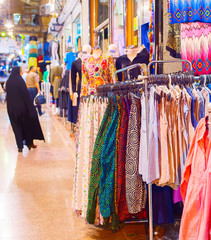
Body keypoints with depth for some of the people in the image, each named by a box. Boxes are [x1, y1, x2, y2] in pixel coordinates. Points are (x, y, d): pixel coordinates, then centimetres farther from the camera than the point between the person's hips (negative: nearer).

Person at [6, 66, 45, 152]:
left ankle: (20, 146, 4)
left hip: (11, 108, 4)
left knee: (16, 126, 8)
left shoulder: (8, 82, 4)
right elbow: (26, 94, -14)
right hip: (21, 106, -4)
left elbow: (7, 95, 11)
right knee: (27, 124, 13)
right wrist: (31, 107, -11)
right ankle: (29, 143, 22)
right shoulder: (20, 80, -13)